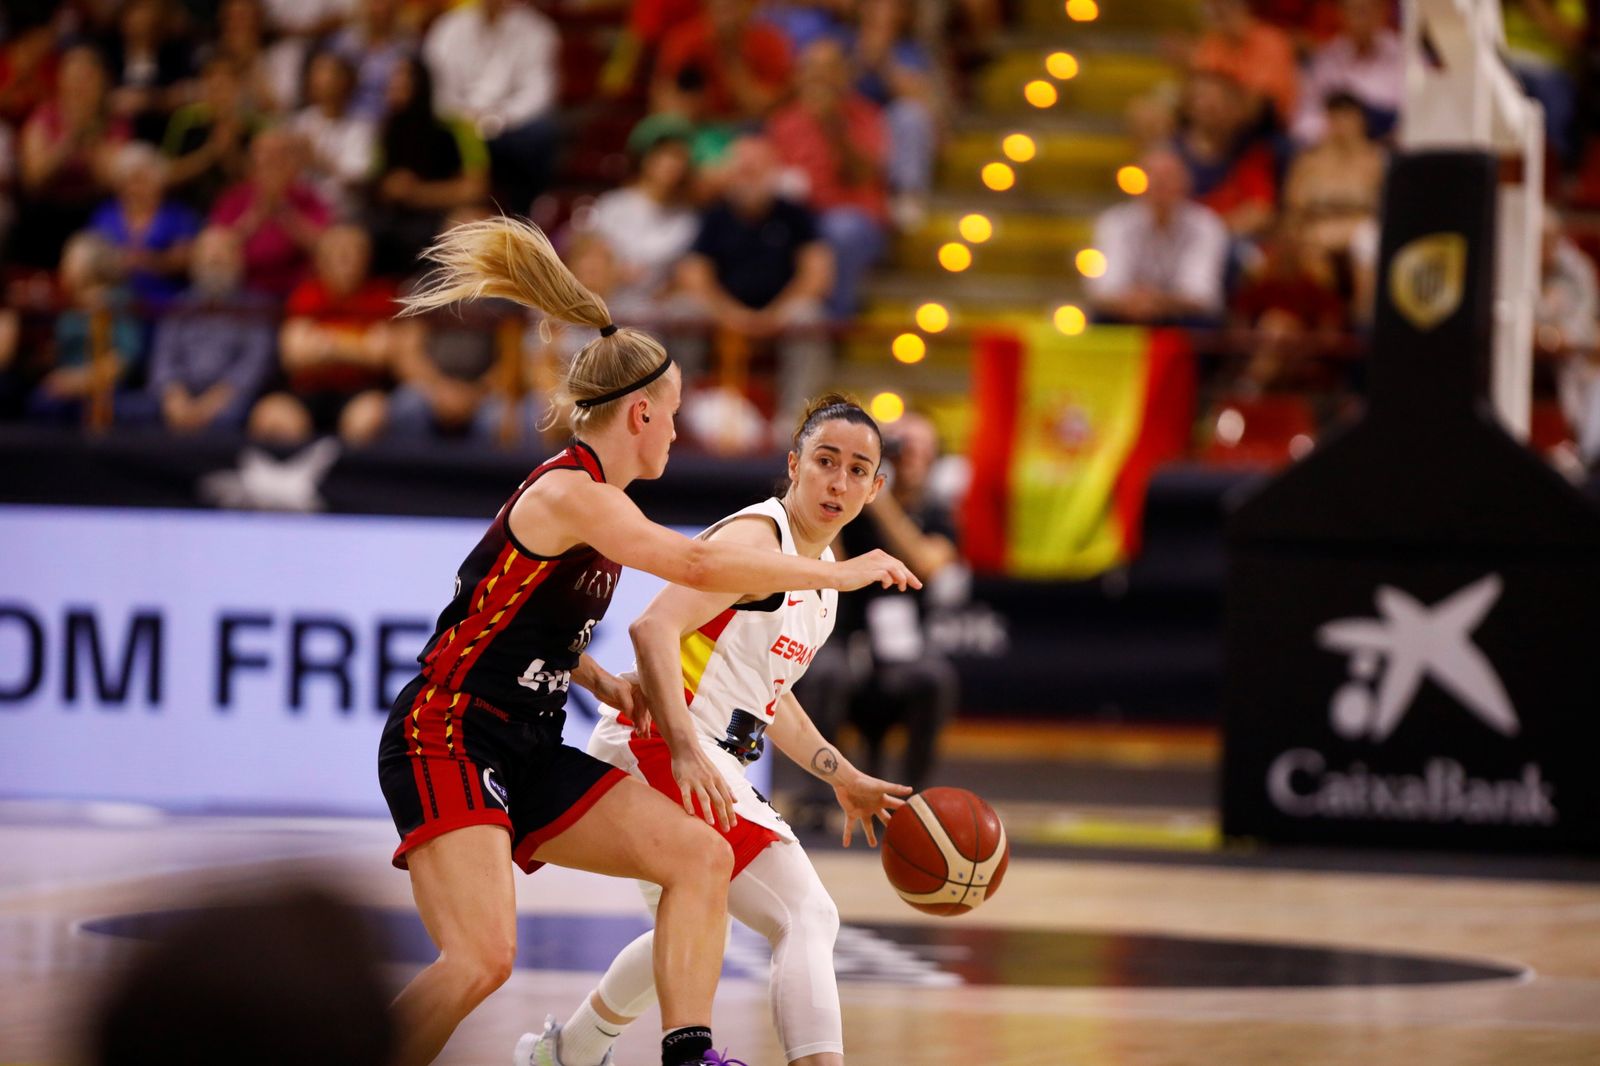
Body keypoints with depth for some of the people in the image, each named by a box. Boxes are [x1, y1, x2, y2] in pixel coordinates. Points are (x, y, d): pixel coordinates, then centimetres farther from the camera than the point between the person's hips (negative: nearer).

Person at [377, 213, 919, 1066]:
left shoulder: (588, 498, 14)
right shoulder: (569, 493, -15)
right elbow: (696, 565, -25)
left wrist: (602, 682, 9)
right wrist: (839, 573, -16)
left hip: (524, 755, 10)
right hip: (444, 743, -10)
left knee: (701, 856, 0)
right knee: (483, 957, -24)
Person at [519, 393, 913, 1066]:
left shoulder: (821, 567, 16)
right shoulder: (757, 538, -15)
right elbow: (655, 628, -27)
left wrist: (846, 781, 26)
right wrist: (686, 750, -36)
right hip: (656, 749, -11)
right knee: (807, 917, -19)